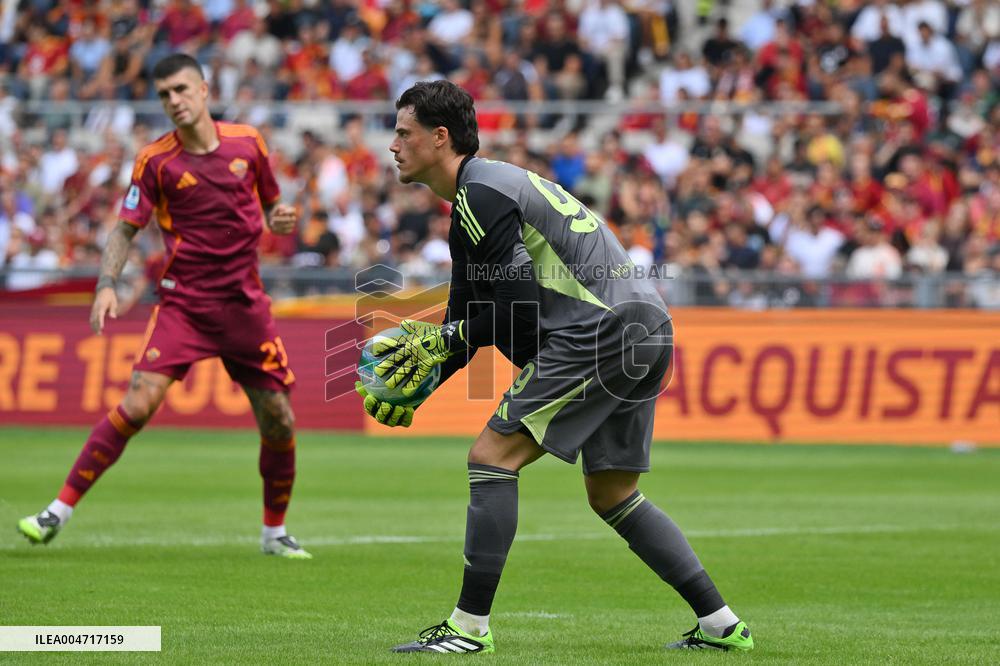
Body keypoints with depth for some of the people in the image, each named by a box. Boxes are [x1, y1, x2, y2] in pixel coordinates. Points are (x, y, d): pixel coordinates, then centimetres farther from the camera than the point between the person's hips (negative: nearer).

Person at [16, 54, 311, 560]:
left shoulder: (247, 142, 3)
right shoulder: (156, 161, -3)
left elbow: (269, 205, 17)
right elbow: (126, 228, -1)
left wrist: (280, 219, -6)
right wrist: (106, 284, -16)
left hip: (245, 303, 3)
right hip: (183, 303, -2)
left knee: (278, 421, 2)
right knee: (138, 403, -18)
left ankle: (275, 533, 22)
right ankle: (59, 511, -12)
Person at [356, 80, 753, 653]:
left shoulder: (480, 196, -10)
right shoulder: (486, 190, 22)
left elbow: (520, 310, -15)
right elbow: (468, 317, 23)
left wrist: (442, 340, -4)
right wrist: (418, 380, 12)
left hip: (600, 328, -11)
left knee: (492, 456, -9)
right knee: (612, 495, 17)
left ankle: (470, 626, -10)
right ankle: (721, 624, 15)